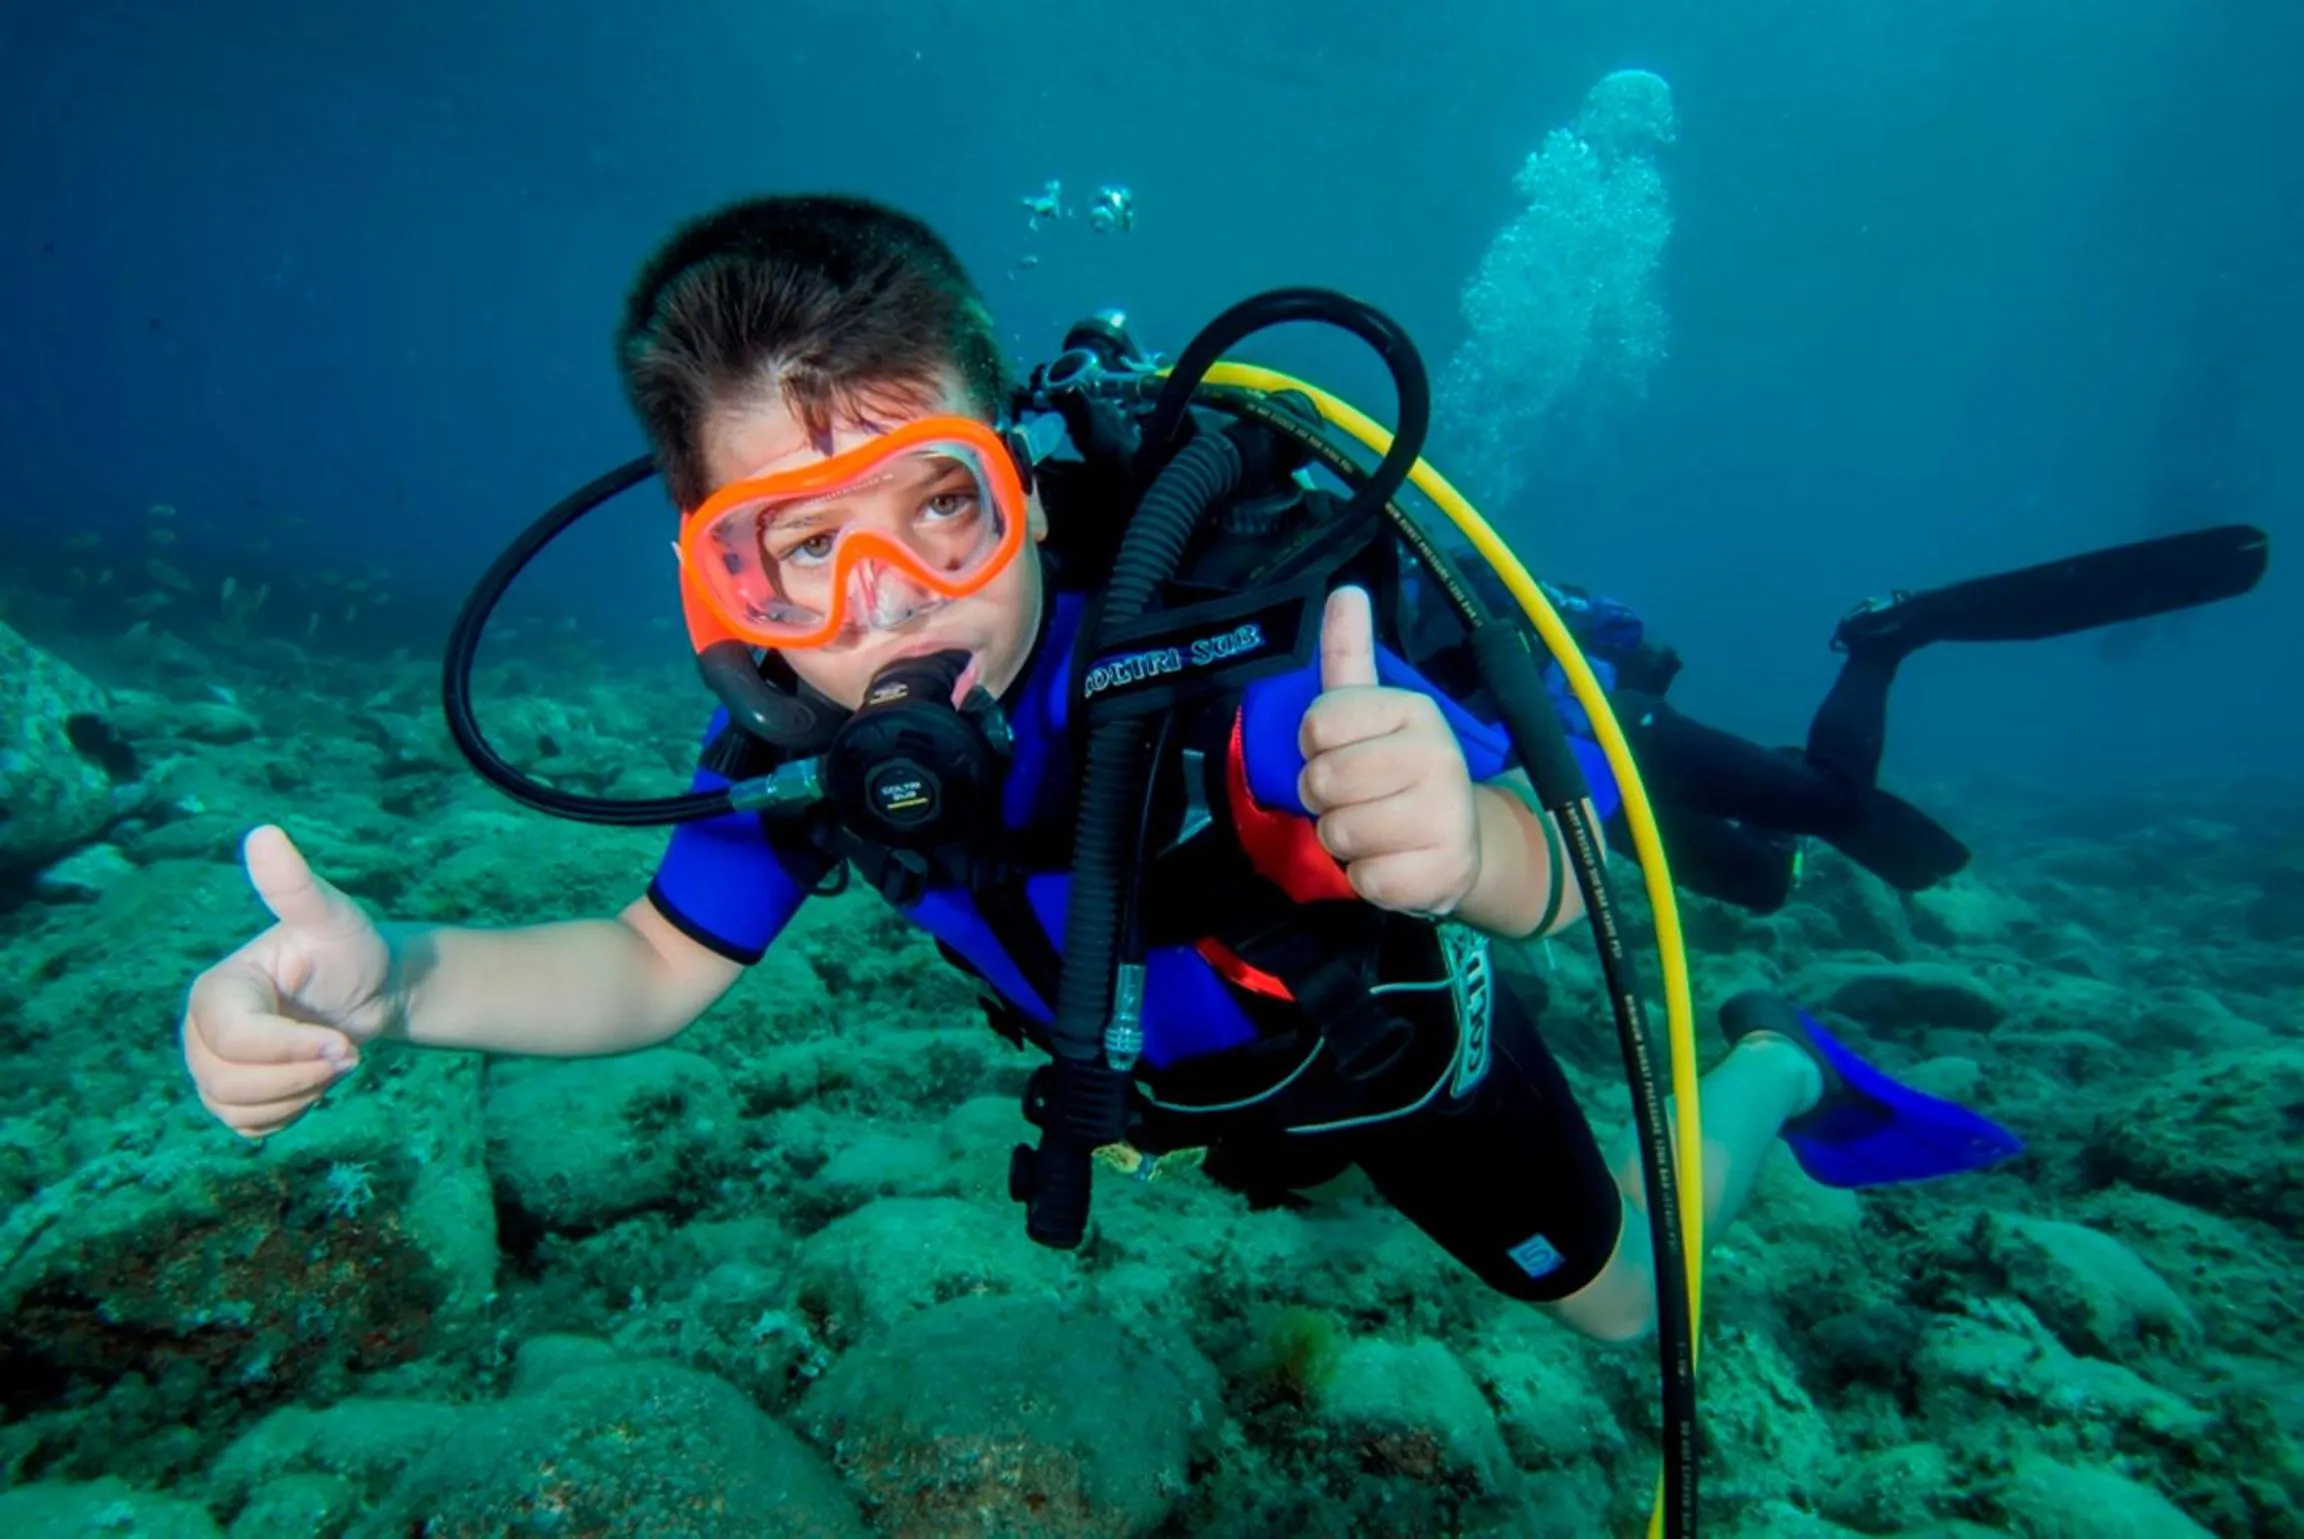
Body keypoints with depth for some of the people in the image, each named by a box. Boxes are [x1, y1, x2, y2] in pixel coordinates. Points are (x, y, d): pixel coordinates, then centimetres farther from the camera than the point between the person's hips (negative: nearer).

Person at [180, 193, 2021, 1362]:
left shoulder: (1219, 634, -43)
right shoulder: (797, 715, -25)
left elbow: (1543, 877, -42)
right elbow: (664, 967, -15)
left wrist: (1452, 833, -67)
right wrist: (393, 980, -34)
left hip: (1399, 1034, -4)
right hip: (1190, 1070, 4)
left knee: (1623, 1296, 19)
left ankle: (1775, 1063, 43)